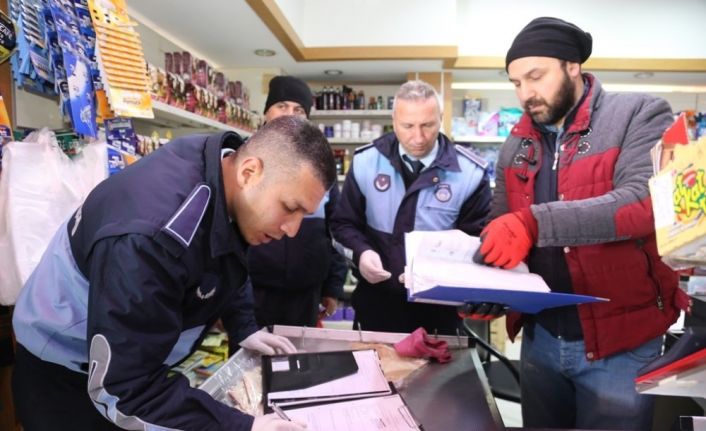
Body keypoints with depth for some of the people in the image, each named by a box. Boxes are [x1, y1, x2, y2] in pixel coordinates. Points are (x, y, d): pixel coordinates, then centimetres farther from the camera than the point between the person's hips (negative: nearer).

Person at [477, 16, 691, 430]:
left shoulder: (640, 115, -8)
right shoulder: (515, 145, 6)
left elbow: (645, 200, -24)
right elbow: (500, 228, 8)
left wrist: (535, 222, -35)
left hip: (620, 344, -4)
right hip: (539, 339, 5)